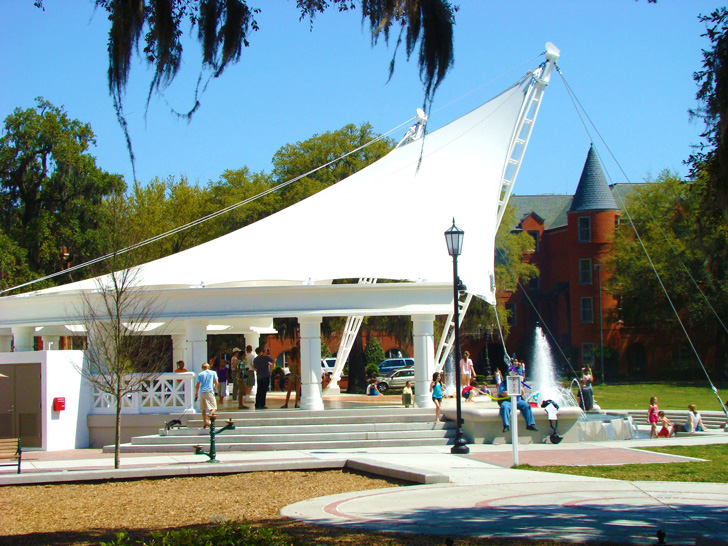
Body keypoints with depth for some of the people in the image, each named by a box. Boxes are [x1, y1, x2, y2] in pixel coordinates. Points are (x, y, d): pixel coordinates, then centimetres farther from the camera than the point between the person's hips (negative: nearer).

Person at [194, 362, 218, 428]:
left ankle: (205, 422, 9)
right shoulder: (213, 373, 7)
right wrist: (215, 388, 23)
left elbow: (197, 385, 6)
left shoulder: (200, 374, 8)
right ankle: (210, 419, -26)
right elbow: (216, 382, 4)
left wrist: (196, 394, 14)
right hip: (210, 391, -2)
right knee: (213, 407, -4)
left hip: (202, 392, 2)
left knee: (203, 409, 11)